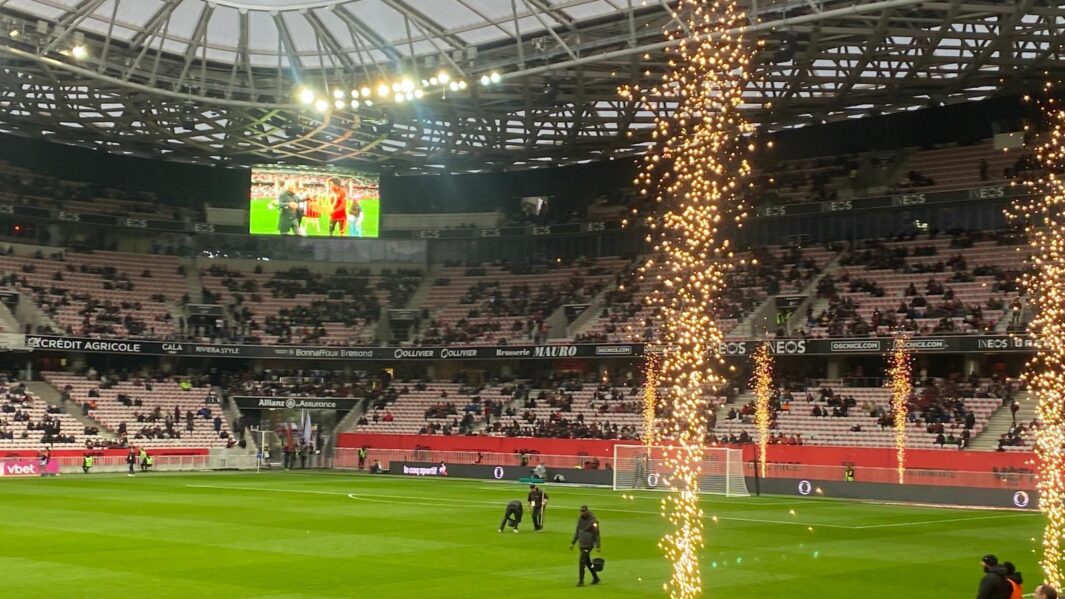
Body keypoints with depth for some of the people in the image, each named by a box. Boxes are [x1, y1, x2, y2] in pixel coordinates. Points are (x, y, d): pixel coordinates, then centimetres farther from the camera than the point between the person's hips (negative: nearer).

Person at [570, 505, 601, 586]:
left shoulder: (593, 521, -15)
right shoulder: (580, 519, 7)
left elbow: (596, 534, -13)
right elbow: (577, 531, 17)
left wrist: (598, 546, -14)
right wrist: (573, 543, 18)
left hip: (588, 544, -7)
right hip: (581, 544, 7)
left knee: (582, 562, -11)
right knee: (587, 561, 15)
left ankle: (581, 581, -6)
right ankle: (595, 578, 28)